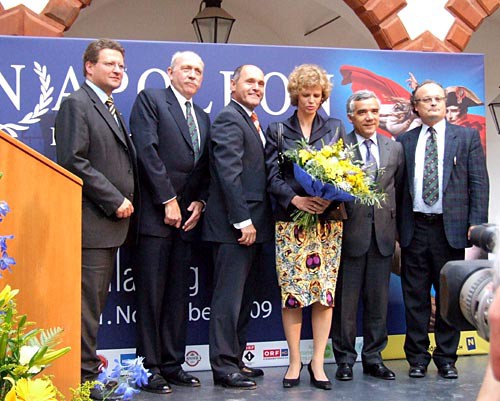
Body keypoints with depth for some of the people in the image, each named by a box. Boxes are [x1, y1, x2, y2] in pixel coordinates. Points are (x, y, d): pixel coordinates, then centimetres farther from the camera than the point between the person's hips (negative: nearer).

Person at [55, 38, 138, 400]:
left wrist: (125, 201, 9)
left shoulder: (111, 110, 21)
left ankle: (88, 367, 20)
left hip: (112, 221, 9)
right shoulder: (77, 104, -7)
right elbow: (73, 161, -17)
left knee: (97, 301, 12)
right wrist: (115, 200, -16)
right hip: (91, 222, -9)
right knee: (88, 302, -5)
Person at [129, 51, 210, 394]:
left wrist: (199, 202, 1)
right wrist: (168, 201, -13)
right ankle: (150, 366, 5)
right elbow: (147, 150, -10)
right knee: (151, 294, -2)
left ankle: (173, 364, 16)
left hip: (187, 216, 6)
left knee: (178, 295, 9)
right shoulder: (150, 99, 1)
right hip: (156, 213, -6)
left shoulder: (203, 117, 21)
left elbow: (205, 168, 18)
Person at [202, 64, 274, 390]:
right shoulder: (229, 119, -10)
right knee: (230, 297, -4)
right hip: (235, 227, -10)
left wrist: (254, 222, 13)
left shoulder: (250, 122, 20)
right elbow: (229, 174, -18)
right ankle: (224, 366, 2)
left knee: (244, 297, 14)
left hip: (252, 226, 10)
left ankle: (235, 359, 23)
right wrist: (243, 220, -21)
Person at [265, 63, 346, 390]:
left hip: (328, 220, 1)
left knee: (325, 291, -2)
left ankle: (318, 363, 6)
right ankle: (295, 362, 7)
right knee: (291, 291, -3)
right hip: (290, 220, -1)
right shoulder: (278, 130, 9)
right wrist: (295, 199, -15)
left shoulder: (335, 128, 13)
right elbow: (272, 176, 2)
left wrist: (332, 198, -11)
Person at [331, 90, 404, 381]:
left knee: (378, 300, 10)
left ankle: (373, 358, 21)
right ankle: (345, 359, 14)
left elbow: (399, 189, 13)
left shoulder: (395, 148, 11)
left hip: (383, 234, 4)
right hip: (350, 232, -3)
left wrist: (397, 228, 9)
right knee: (346, 300, 3)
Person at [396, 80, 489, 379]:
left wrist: (476, 223, -9)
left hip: (452, 229, -1)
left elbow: (479, 183, 1)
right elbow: (397, 186, 7)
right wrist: (396, 228, 0)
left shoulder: (468, 137, 7)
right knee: (416, 297, 6)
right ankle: (418, 358, 16)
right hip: (415, 228, 1)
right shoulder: (404, 142, 10)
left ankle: (446, 359, 17)